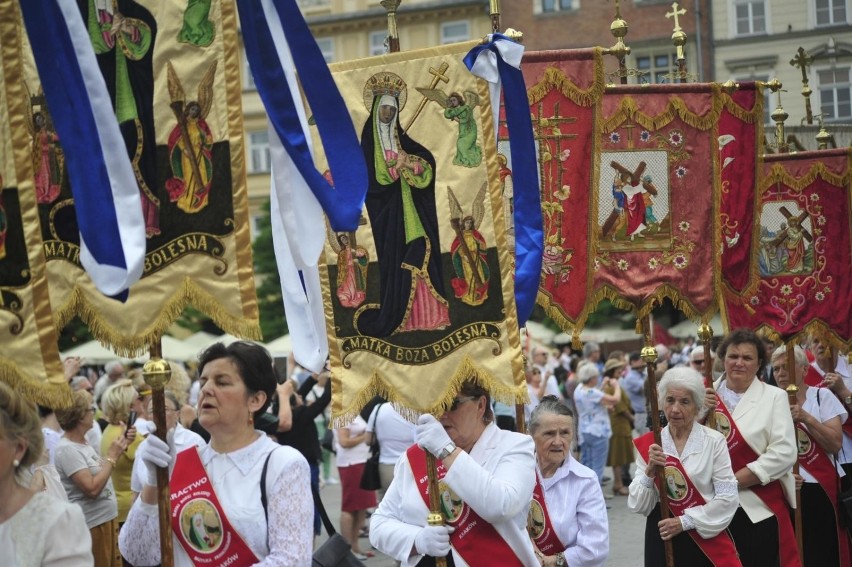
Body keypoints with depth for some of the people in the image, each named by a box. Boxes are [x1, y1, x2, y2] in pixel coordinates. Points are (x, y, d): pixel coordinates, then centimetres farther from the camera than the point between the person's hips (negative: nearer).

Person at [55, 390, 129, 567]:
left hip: (107, 519, 9)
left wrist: (118, 450, 3)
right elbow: (92, 488, -24)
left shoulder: (84, 444, 8)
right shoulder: (67, 449, -19)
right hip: (91, 526, -9)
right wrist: (112, 456, -18)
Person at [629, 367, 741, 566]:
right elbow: (638, 506, -1)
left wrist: (685, 522, -12)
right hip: (661, 539, 2)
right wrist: (649, 472, -16)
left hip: (706, 537, -2)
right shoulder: (647, 444, 1)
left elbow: (728, 498, -10)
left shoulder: (714, 441, -6)